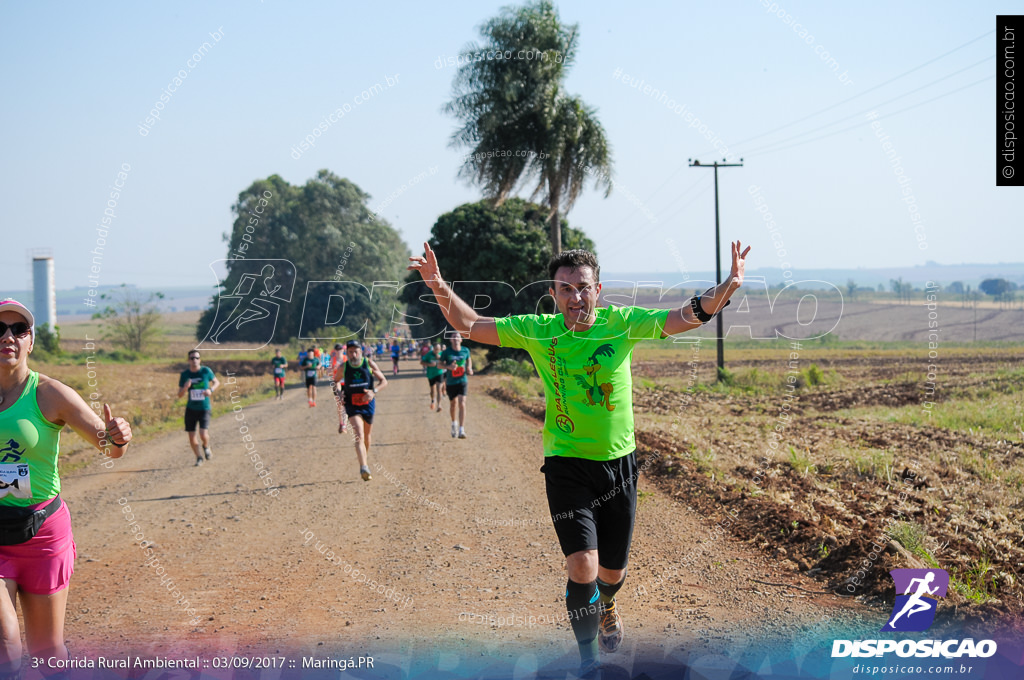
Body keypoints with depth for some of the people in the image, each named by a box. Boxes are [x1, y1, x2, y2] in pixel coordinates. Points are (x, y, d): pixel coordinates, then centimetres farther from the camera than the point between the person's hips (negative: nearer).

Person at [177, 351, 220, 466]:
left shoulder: (206, 371, -5)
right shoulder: (185, 374, -2)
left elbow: (217, 382, 12)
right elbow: (179, 395, 0)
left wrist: (211, 390, -9)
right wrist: (185, 387, -21)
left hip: (204, 408, -2)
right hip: (191, 409, 2)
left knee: (203, 434, -16)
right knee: (191, 436, 2)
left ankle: (206, 447, 19)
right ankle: (199, 457, 25)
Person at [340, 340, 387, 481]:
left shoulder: (369, 364, -6)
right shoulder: (344, 367, -5)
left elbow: (384, 381, -1)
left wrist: (374, 391, -18)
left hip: (368, 404, 2)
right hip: (352, 405, -2)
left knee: (366, 435, 19)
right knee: (359, 436, -18)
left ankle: (366, 455, 48)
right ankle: (364, 469, -30)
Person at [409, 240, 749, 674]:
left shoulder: (621, 324, -6)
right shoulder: (537, 332, -6)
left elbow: (687, 317, -10)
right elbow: (470, 326, -4)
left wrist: (728, 286, -26)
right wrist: (441, 289, -22)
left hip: (618, 463, 2)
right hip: (566, 464, -2)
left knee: (612, 572, 14)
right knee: (583, 570, -15)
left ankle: (606, 605, 53)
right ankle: (588, 658, 10)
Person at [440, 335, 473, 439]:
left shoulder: (465, 350, -1)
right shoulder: (446, 352, -7)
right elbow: (440, 364, -1)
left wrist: (469, 368, 0)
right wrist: (448, 367, -20)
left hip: (462, 381, -1)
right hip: (450, 382, 1)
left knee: (462, 404, -14)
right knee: (453, 403, 15)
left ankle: (461, 430, -17)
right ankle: (454, 423, 45)